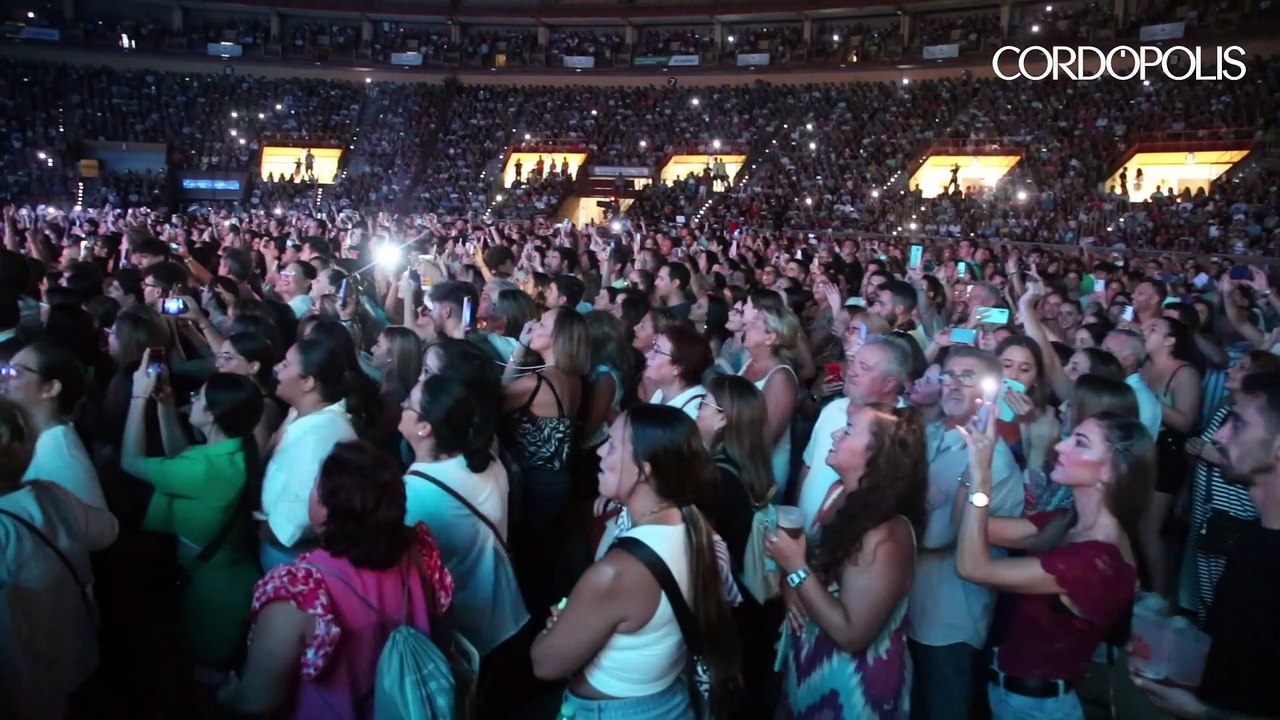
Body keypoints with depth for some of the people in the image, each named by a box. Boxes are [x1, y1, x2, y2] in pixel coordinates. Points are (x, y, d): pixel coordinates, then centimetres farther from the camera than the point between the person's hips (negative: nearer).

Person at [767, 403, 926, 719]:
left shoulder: (885, 536, -29)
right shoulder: (838, 493, -6)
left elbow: (852, 633, -27)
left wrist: (797, 569, -26)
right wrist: (791, 585, -11)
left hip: (851, 684, -7)